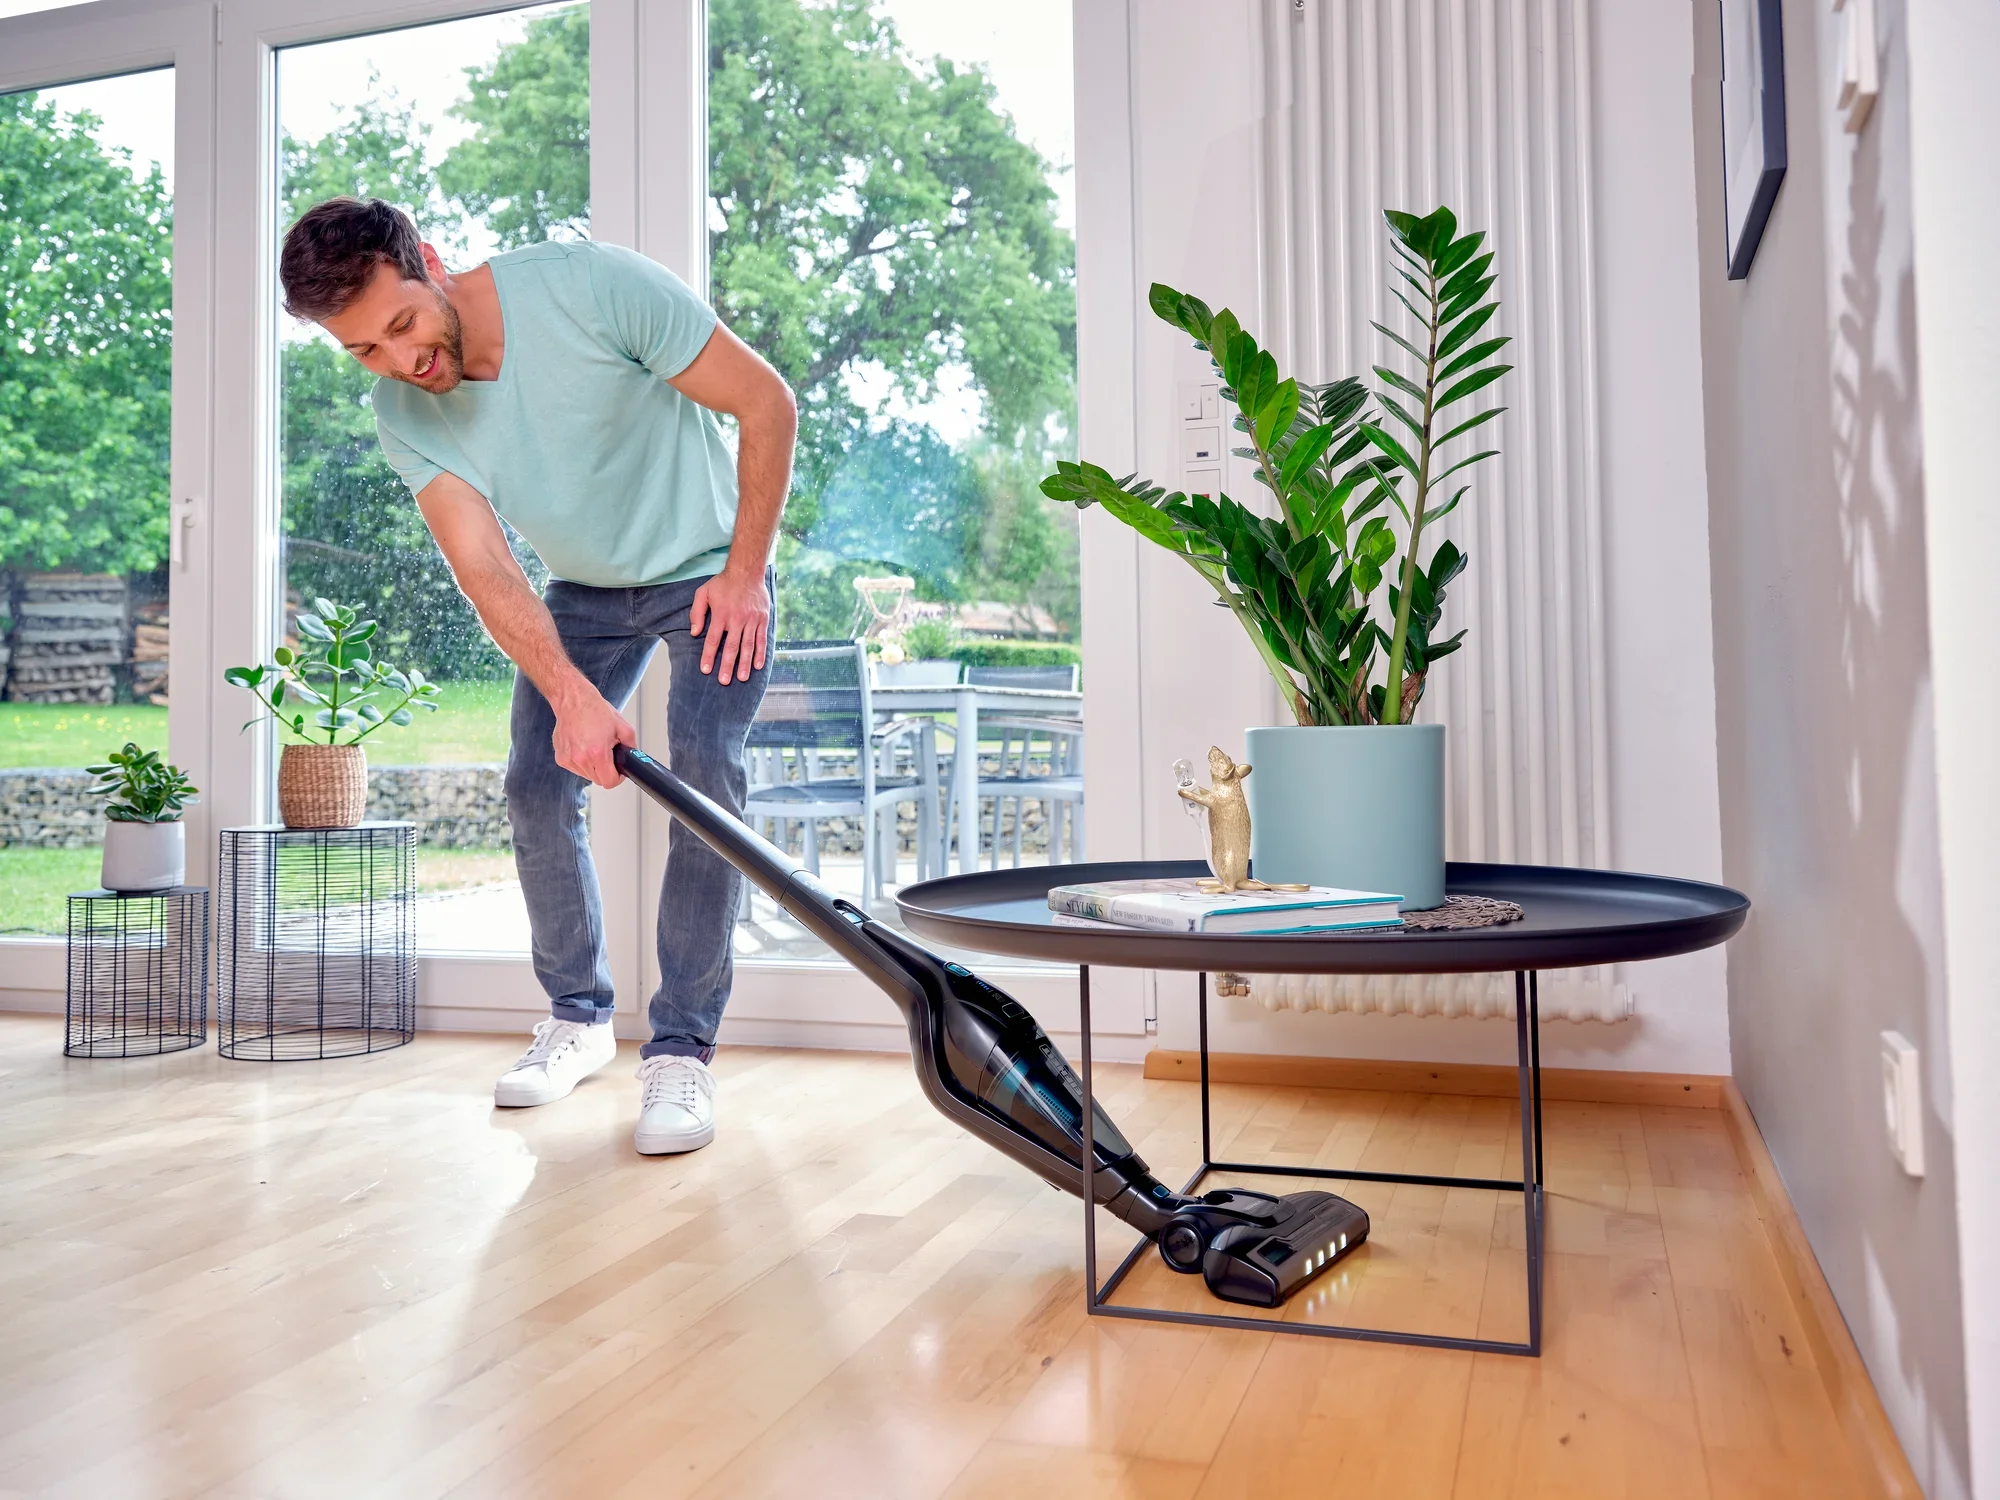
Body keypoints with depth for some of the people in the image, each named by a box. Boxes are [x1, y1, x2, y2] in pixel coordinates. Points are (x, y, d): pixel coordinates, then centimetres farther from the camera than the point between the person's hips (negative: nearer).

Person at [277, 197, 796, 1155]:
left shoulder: (589, 285, -28)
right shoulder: (403, 413, -14)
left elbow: (766, 402, -22)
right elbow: (485, 570, -23)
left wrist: (745, 571, -21)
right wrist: (571, 695, -41)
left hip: (708, 570, -4)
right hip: (584, 591, 5)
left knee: (706, 781, -19)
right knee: (536, 786, -5)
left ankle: (682, 1051, -12)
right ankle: (579, 1017, 15)